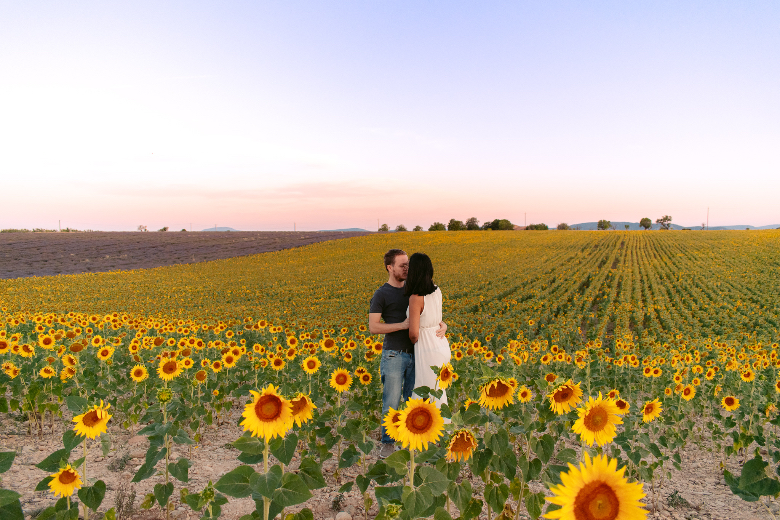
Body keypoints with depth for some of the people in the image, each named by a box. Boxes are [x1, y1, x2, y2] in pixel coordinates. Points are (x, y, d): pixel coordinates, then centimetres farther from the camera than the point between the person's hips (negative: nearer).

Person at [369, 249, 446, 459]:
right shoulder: (381, 295, -6)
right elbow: (373, 327, -12)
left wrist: (442, 325, -10)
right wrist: (402, 325, -19)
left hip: (414, 354, 5)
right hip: (393, 355, -5)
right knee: (391, 402, 3)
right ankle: (388, 443, 20)